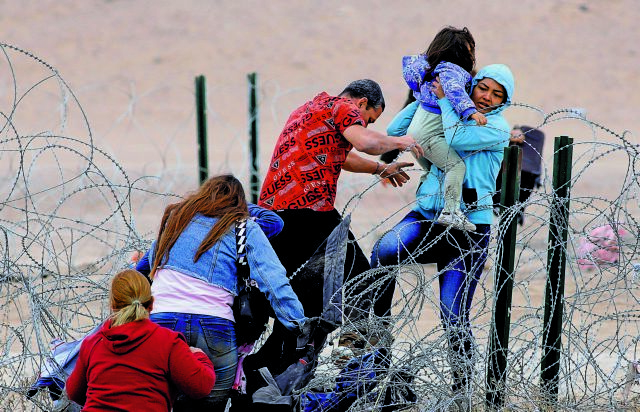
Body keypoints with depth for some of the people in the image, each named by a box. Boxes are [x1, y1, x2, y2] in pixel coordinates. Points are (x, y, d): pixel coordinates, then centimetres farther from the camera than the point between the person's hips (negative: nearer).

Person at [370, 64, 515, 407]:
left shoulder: (498, 128, 1)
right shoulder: (453, 114, 16)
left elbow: (456, 139, -18)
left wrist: (443, 98, -6)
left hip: (469, 228, -4)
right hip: (428, 215, 4)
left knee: (453, 315, -7)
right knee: (384, 251, -30)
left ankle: (461, 388, 11)